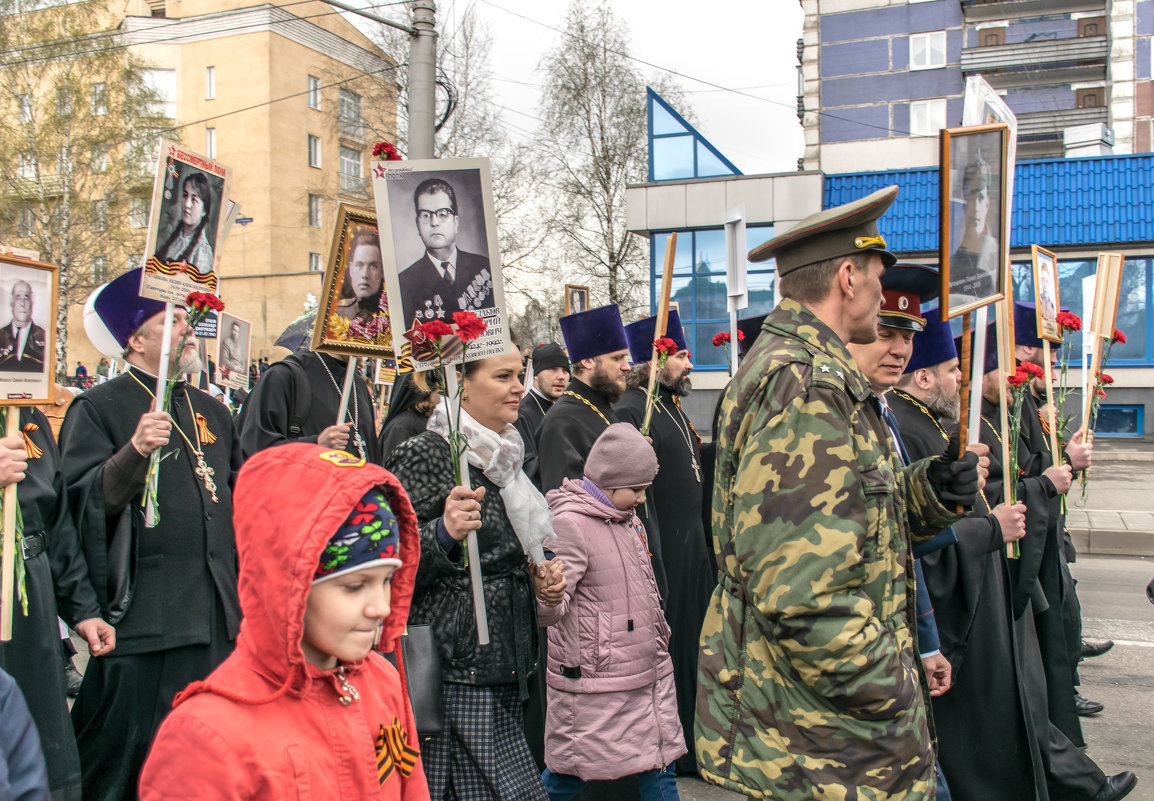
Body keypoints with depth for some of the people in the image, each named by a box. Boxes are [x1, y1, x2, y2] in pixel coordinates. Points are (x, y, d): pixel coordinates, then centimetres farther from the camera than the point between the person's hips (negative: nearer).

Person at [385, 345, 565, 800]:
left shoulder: (502, 458, 15)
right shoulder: (423, 456, -11)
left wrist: (539, 578, 10)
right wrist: (444, 532, -30)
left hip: (504, 667, 8)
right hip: (456, 672, -8)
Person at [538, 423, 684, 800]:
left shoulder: (627, 519, 12)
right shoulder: (568, 523, -16)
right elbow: (551, 610, -21)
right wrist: (545, 597, -42)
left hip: (648, 673, 8)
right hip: (594, 680, -8)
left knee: (659, 768, 13)